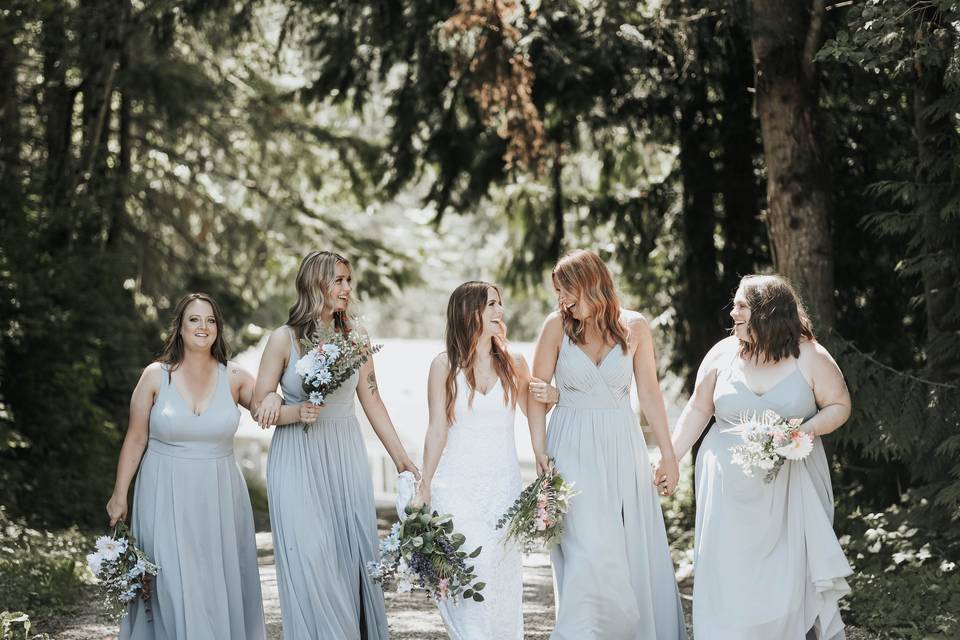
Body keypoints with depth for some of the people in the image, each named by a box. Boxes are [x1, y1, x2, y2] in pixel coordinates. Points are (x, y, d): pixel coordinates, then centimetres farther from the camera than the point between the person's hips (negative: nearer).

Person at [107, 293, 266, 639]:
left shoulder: (233, 378, 1)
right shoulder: (156, 376, -3)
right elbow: (135, 439, 2)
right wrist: (119, 495, 2)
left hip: (219, 497, 2)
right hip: (166, 495, -2)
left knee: (221, 583, 7)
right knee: (175, 588, -6)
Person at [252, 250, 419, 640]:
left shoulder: (353, 337, 5)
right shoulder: (285, 338, -5)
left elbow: (372, 402, 11)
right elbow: (261, 410, -2)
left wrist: (401, 458, 10)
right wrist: (297, 412, -20)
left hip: (346, 457, 3)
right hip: (298, 460, -3)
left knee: (353, 553, 2)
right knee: (310, 560, -5)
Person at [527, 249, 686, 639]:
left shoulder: (635, 327, -1)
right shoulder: (557, 326, -4)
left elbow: (649, 394, 3)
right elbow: (537, 393, -1)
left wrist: (668, 454, 3)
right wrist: (540, 452, -9)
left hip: (623, 447, 2)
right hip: (574, 449, -2)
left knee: (636, 551, 6)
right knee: (589, 550, -12)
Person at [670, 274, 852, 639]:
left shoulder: (810, 357, -4)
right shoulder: (723, 354, 3)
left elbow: (839, 406, 3)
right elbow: (698, 410, 11)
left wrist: (804, 431, -15)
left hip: (790, 486, -2)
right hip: (730, 490, 2)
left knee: (787, 577, -1)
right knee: (727, 576, 0)